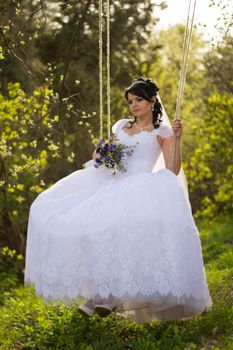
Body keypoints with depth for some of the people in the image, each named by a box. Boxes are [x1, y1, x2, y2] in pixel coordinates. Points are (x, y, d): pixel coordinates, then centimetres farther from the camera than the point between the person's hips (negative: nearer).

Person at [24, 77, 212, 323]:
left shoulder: (162, 131, 9)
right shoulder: (121, 126, 22)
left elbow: (173, 171, 1)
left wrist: (177, 139, -9)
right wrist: (100, 157, 8)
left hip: (142, 189, -5)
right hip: (114, 185, 6)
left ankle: (110, 295, -31)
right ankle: (95, 292, -13)